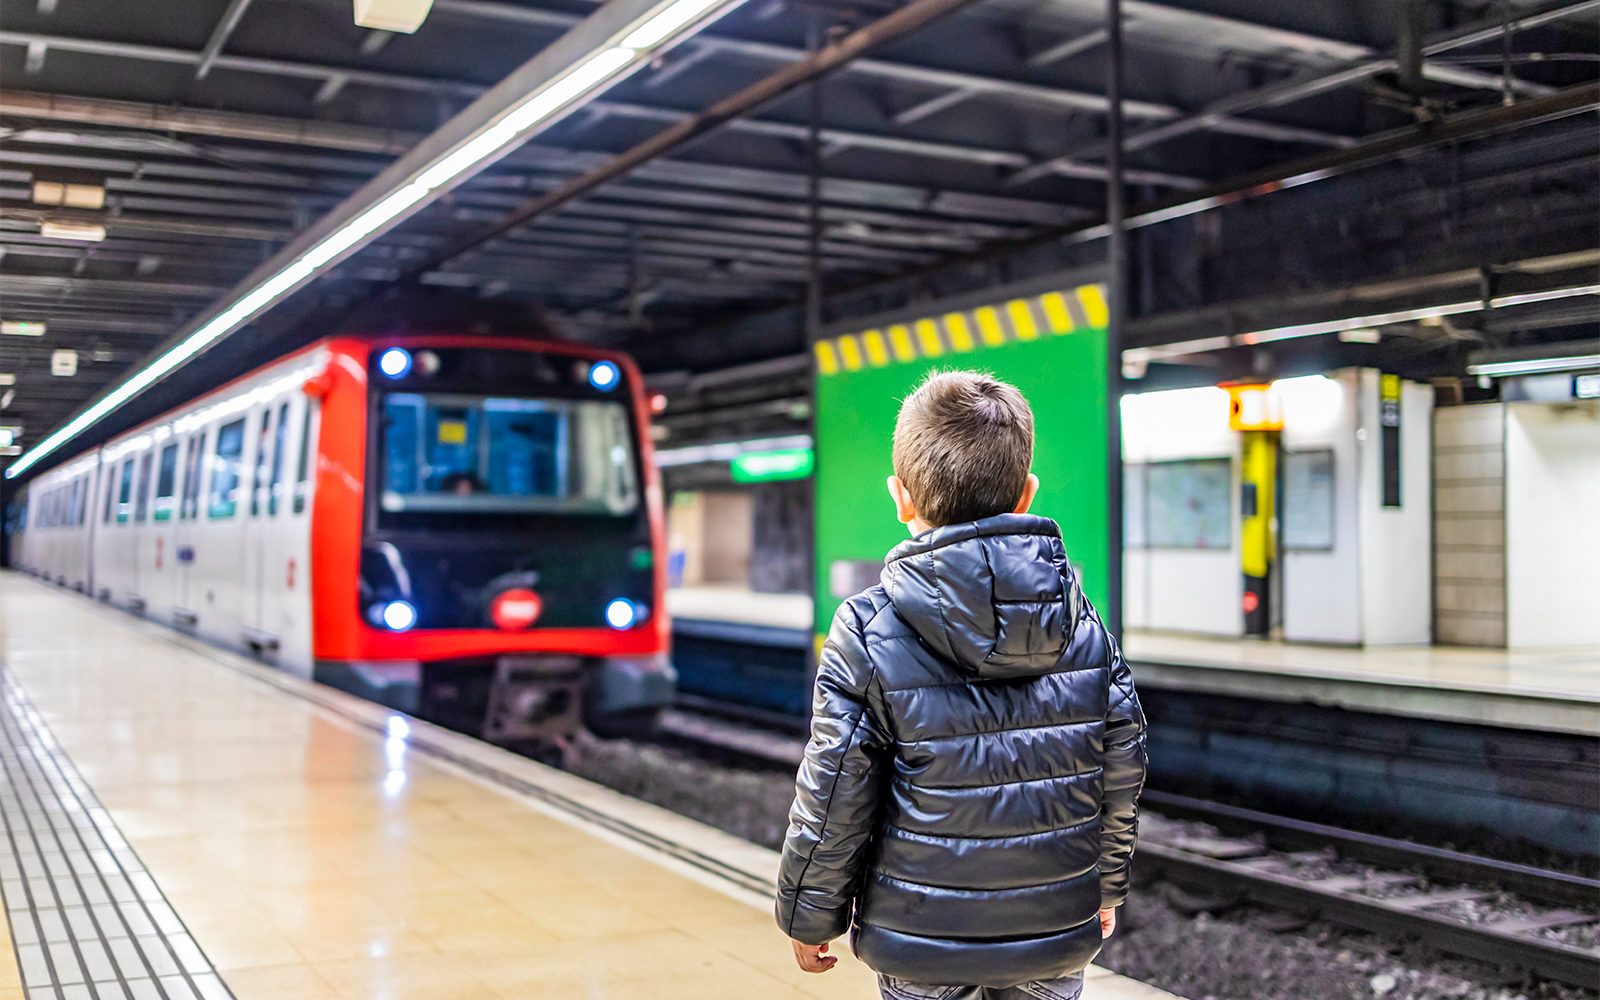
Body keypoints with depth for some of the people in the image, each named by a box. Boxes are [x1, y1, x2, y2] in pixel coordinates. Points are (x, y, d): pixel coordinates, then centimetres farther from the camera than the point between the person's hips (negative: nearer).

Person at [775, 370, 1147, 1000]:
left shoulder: (868, 636, -17)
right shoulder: (1086, 629, -6)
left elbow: (834, 800, -13)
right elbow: (1121, 771, 2)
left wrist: (809, 918, 2)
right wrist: (1106, 885, 19)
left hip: (923, 942, -3)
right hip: (1058, 932, 3)